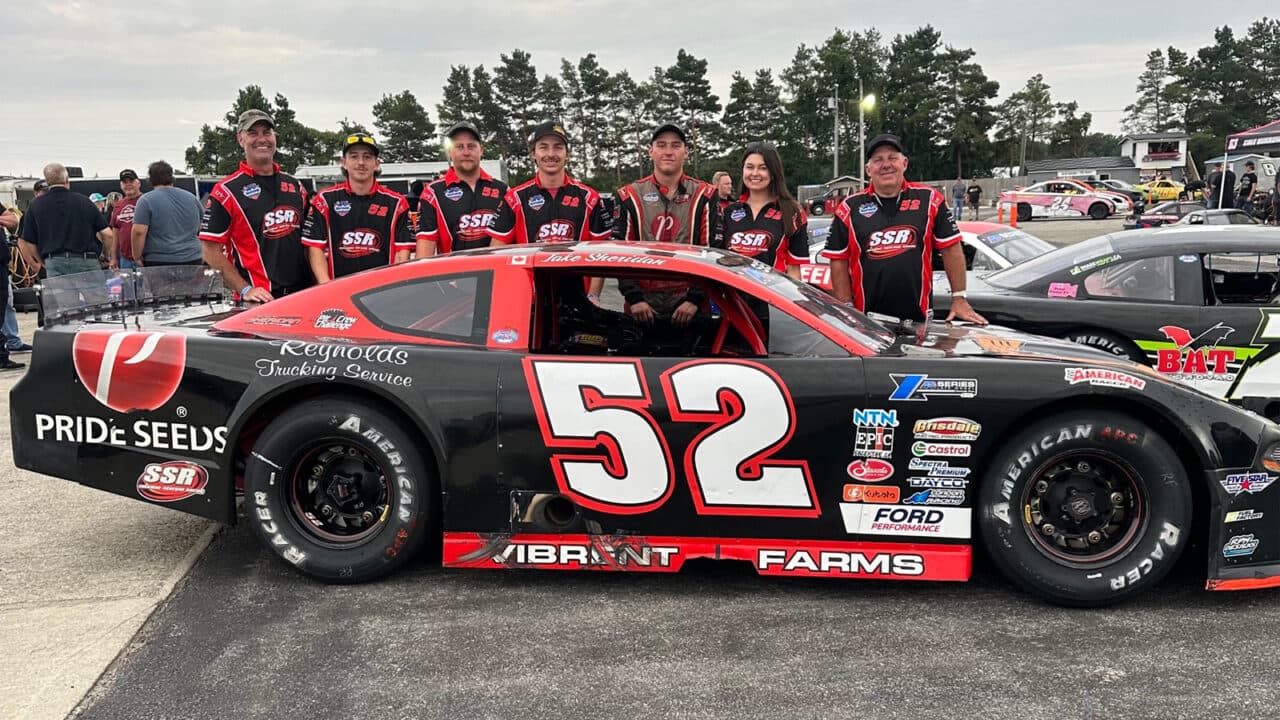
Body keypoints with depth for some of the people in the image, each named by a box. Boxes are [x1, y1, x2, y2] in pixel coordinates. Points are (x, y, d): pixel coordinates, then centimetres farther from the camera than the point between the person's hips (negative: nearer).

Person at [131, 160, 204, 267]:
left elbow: (138, 232, -13)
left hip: (158, 262, -4)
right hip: (192, 260, 4)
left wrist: (137, 258, -4)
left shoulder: (146, 200, -5)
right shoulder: (191, 198, 9)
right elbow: (201, 228, 19)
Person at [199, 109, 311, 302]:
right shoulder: (226, 191, -2)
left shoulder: (296, 186, 15)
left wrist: (318, 284, 6)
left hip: (303, 294, 5)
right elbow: (211, 252, -6)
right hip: (259, 300, -5)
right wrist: (245, 290, -15)